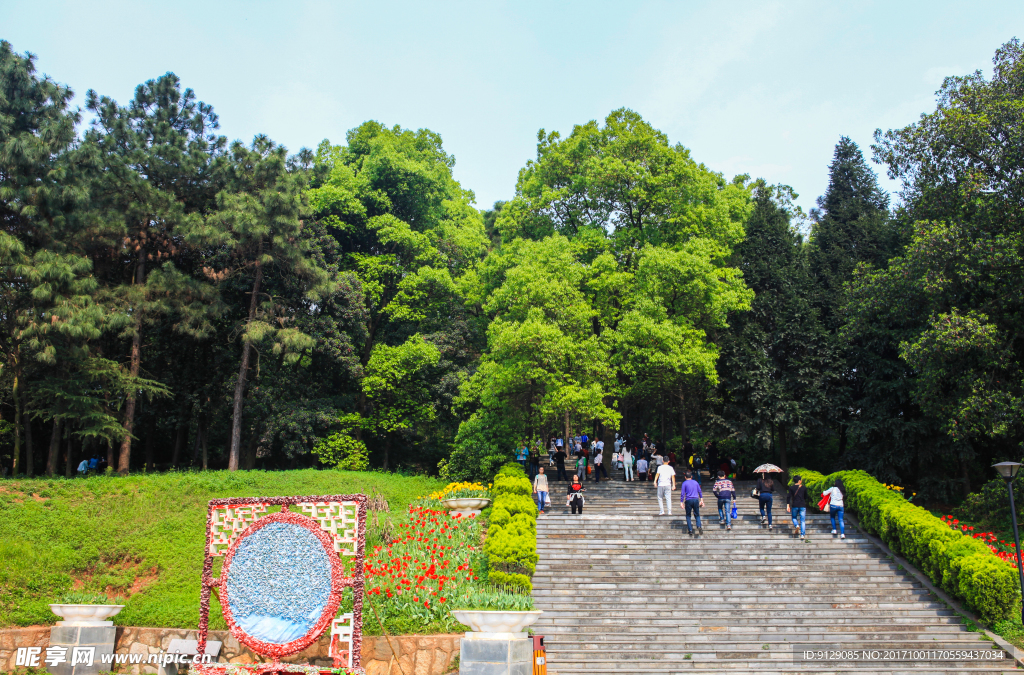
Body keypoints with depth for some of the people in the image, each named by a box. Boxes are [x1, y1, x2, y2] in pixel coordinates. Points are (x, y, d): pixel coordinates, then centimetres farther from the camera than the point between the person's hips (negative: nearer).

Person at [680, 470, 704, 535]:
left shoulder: (684, 483, 1)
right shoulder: (695, 482, 12)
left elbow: (682, 493, -4)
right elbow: (700, 491, 14)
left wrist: (681, 502, -2)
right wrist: (701, 500, 20)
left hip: (688, 500, -3)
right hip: (696, 499, 3)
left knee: (688, 516, 9)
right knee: (697, 515, 9)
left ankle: (690, 530, 2)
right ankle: (699, 526, -17)